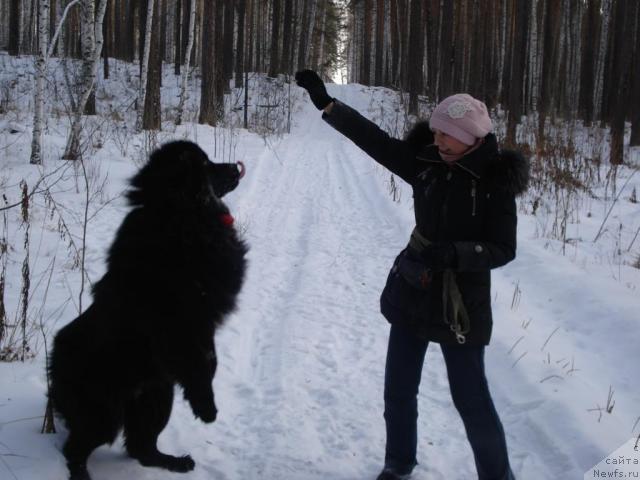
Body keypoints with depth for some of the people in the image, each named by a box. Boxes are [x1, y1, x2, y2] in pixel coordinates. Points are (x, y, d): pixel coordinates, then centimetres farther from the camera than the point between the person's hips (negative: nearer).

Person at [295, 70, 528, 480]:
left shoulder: (495, 182, -15)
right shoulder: (426, 162, -3)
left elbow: (503, 250, -14)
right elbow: (374, 138, 0)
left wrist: (453, 253, -29)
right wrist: (326, 103, -5)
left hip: (461, 301, -5)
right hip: (413, 291, 5)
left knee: (471, 398, 2)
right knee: (399, 388, 14)